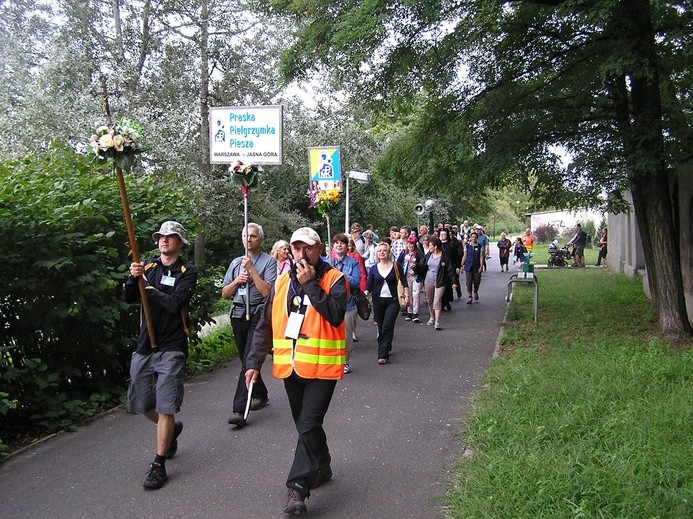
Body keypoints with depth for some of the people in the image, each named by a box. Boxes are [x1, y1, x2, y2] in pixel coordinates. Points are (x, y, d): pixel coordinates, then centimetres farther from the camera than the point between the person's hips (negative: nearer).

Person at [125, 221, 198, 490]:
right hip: (145, 344, 5)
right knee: (140, 403, 14)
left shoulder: (187, 271, -4)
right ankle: (171, 429, 41)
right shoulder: (148, 266, 9)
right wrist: (133, 278, -17)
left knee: (165, 407, -5)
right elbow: (129, 298, 1)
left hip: (171, 346, -5)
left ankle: (158, 466, 4)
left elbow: (176, 302, -18)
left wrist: (150, 289, -10)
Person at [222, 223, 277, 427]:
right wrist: (237, 280, -4)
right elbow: (224, 294, 14)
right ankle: (260, 394, 33)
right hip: (238, 315, 6)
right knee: (246, 360, 14)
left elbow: (267, 291, -13)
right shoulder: (236, 263, 16)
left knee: (249, 361, -12)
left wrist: (251, 269, -13)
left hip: (258, 315, -6)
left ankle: (239, 410, -13)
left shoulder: (269, 261, -2)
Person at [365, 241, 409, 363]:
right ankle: (386, 348, 31)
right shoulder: (373, 269, 6)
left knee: (387, 327, -12)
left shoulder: (395, 267, 0)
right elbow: (369, 285, 4)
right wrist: (365, 294, -14)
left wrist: (406, 296, -4)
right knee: (381, 328, 10)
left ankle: (383, 355, -11)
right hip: (378, 301, 3)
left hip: (392, 301, -3)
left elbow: (404, 282, 5)